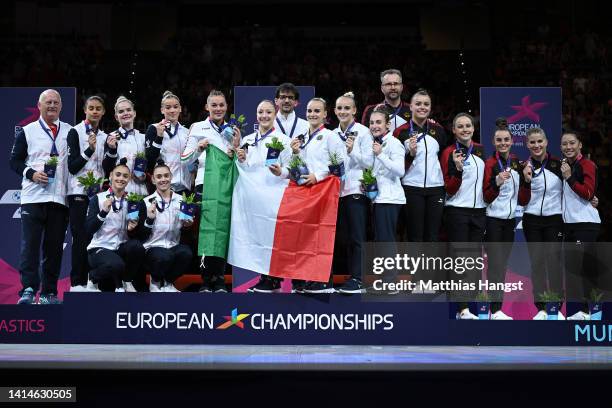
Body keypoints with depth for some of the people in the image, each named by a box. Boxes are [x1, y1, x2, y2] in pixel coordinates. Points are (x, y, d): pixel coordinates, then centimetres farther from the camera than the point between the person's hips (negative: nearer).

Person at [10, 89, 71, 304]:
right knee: (30, 244, -8)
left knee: (55, 246, 4)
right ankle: (28, 289, -7)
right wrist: (31, 173, -10)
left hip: (61, 197, 2)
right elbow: (15, 160, 6)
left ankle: (49, 292, 11)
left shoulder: (70, 131, 13)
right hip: (33, 196, -2)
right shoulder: (27, 131, 9)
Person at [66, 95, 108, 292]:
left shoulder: (104, 136, 14)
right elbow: (72, 167, -8)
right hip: (79, 191, -5)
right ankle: (77, 283, -3)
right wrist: (89, 150, -21)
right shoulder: (75, 132, -2)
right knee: (81, 237, -8)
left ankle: (87, 280, 9)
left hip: (97, 192, 5)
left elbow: (107, 167, 13)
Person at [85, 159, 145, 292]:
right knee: (116, 265, -35)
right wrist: (104, 212, -24)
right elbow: (89, 229, -11)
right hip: (99, 248, -4)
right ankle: (93, 277, -1)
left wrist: (132, 229, -15)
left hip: (121, 248, 4)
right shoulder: (98, 199, -1)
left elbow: (133, 235, 8)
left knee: (137, 246, -30)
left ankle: (126, 282, -5)